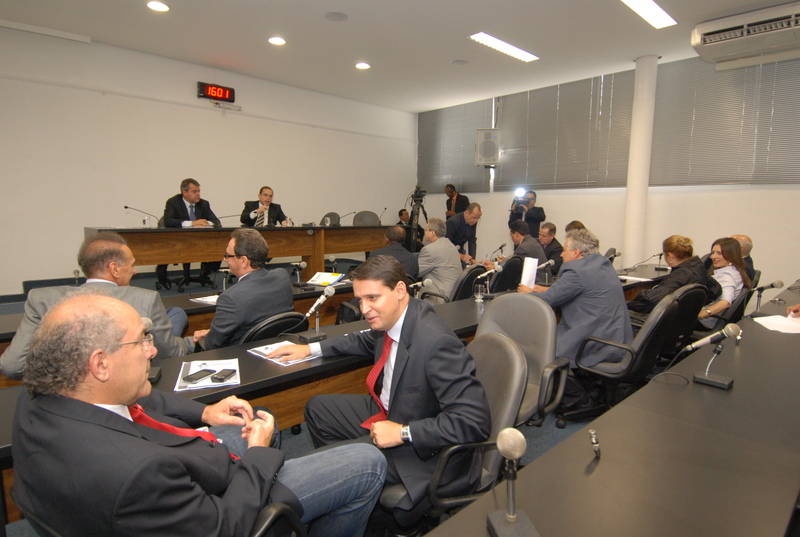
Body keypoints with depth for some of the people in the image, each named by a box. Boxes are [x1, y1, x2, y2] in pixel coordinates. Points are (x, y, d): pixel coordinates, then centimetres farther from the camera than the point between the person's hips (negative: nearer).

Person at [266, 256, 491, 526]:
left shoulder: (436, 342, -33)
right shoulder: (393, 318, -6)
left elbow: (475, 421, -32)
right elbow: (367, 340, 18)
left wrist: (402, 433, -29)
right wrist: (311, 349, 13)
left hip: (425, 451, -9)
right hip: (389, 413, 9)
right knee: (317, 408, 18)